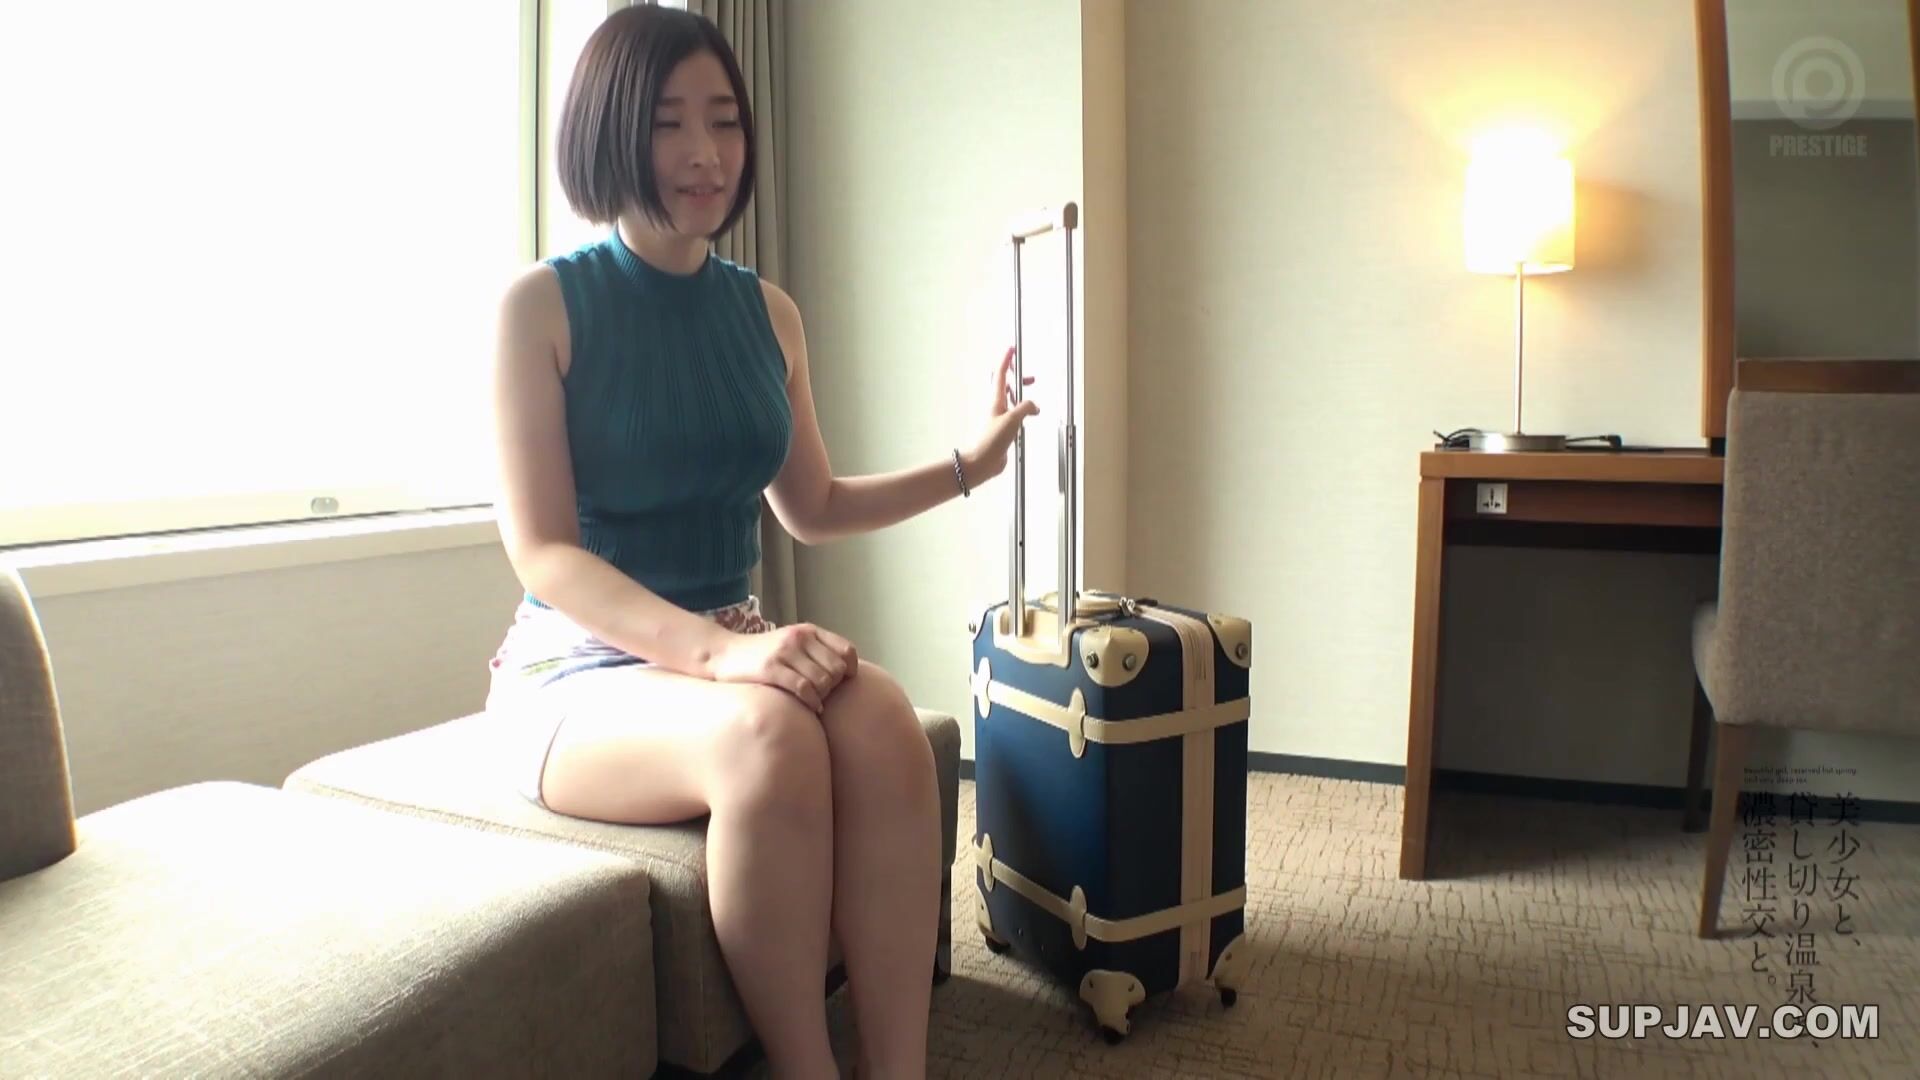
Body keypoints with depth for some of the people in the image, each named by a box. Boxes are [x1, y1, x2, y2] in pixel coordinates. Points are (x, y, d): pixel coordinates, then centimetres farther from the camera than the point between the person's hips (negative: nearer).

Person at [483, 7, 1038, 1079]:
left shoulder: (768, 310, 9)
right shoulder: (544, 301, -6)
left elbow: (810, 508, 20)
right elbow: (542, 550, -13)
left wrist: (967, 466, 12)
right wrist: (714, 650, -27)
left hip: (732, 645, 4)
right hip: (579, 664, -4)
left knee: (882, 717, -29)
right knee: (768, 733, -36)